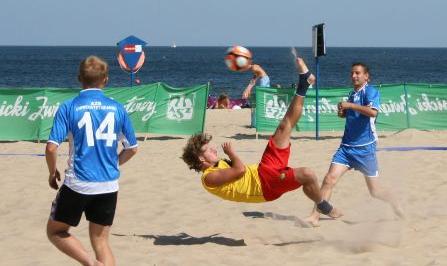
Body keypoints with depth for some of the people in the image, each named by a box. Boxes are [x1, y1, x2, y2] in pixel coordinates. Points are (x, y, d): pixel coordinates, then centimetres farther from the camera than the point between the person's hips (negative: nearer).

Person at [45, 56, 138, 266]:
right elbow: (132, 148, 9)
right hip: (109, 185, 3)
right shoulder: (117, 108, 3)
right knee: (101, 241, 14)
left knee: (55, 232, 15)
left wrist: (52, 173, 7)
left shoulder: (68, 108, -6)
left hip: (78, 184, -3)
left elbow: (51, 147, -12)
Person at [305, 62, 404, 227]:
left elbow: (372, 111, -27)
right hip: (347, 146, 6)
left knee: (375, 191, 3)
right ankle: (315, 216, -12)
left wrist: (349, 105, -22)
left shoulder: (370, 91, -8)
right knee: (330, 179, -11)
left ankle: (399, 211, 27)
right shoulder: (352, 94, 14)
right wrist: (342, 112, 7)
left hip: (365, 148, -6)